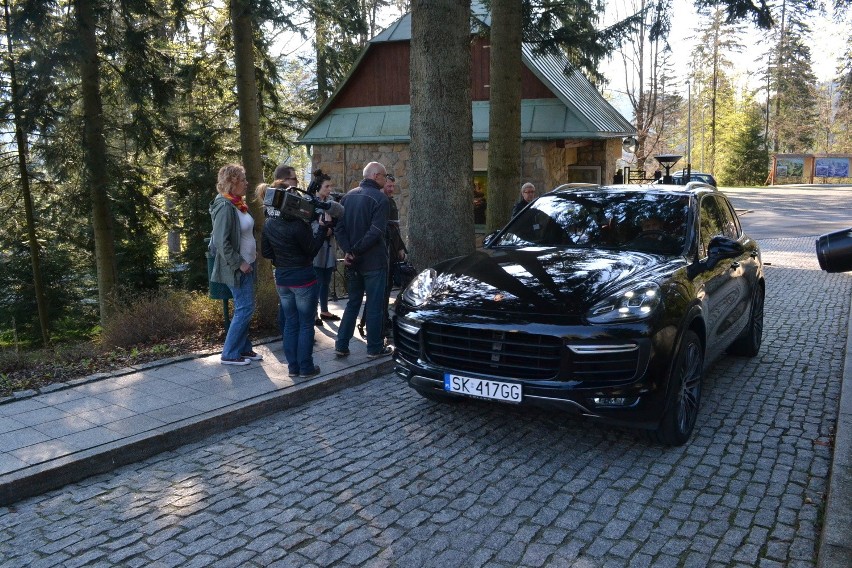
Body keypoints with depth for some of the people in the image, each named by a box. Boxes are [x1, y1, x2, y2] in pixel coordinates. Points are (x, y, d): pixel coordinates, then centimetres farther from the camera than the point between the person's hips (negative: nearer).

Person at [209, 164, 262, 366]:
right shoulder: (225, 207, -18)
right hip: (237, 267, -9)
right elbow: (221, 241, -23)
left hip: (247, 264, 9)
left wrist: (252, 254, 12)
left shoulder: (238, 204, 10)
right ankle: (229, 354, 5)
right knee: (245, 309, -5)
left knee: (245, 308, 15)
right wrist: (238, 264, -20)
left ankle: (244, 348, 25)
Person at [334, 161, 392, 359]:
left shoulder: (348, 196, 9)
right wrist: (356, 250, -14)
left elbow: (338, 227, 2)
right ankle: (375, 348, 11)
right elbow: (376, 232, -22)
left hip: (353, 261, 7)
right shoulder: (379, 198, -12)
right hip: (373, 261, -6)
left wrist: (348, 250, -7)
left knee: (353, 302, 16)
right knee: (374, 305, 3)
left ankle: (341, 345, 15)